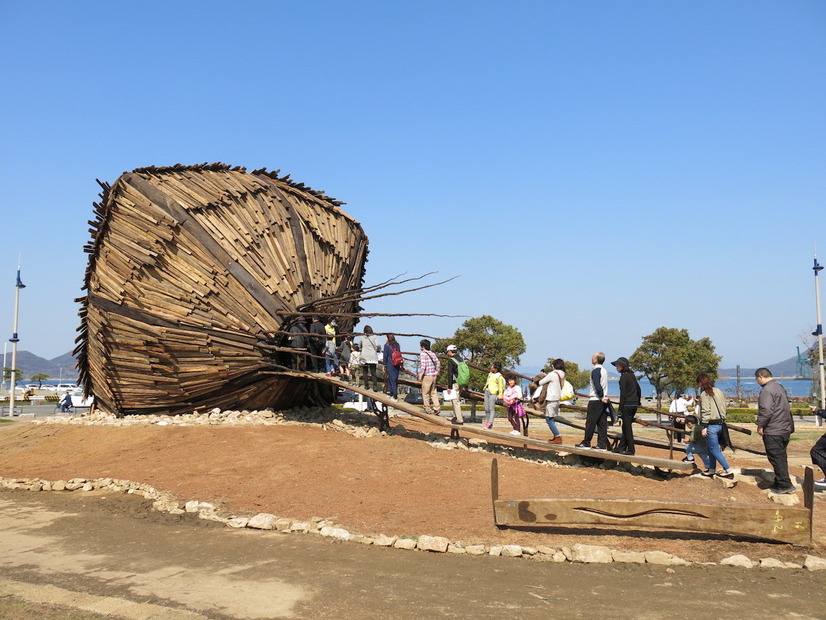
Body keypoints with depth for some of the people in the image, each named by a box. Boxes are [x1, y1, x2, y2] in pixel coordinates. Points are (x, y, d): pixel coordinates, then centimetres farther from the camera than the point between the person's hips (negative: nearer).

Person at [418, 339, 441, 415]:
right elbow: (438, 364, 11)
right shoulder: (433, 354, 9)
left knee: (425, 393, 5)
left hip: (427, 376, -7)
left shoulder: (423, 354, -11)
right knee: (433, 392, 13)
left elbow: (423, 366, -18)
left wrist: (420, 376, -10)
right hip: (434, 376, 7)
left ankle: (427, 409, 11)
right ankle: (437, 408, 5)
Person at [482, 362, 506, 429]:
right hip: (487, 392, 8)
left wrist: (500, 395, -6)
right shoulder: (490, 374, 16)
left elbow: (500, 386, -7)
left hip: (493, 393, -8)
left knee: (492, 408, -10)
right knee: (486, 409, 8)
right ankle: (487, 422, 14)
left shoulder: (499, 376, -8)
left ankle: (490, 423, -15)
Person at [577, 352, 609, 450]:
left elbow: (597, 386, -20)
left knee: (590, 422, -1)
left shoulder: (595, 371, -11)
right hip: (603, 401, 8)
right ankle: (602, 445, 6)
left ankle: (586, 443, 5)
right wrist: (604, 397, 10)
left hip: (595, 400, -8)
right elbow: (601, 386, 13)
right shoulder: (604, 371, 16)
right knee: (602, 423, 6)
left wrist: (601, 397, -15)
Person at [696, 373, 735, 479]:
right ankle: (712, 470, 27)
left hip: (711, 425, -9)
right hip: (721, 423, 9)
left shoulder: (704, 394, -12)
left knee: (715, 450, -2)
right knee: (711, 448, 19)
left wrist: (704, 426, -15)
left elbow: (705, 411, -17)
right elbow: (724, 408, 14)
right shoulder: (720, 392, 12)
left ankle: (729, 471, -6)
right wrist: (722, 420, 18)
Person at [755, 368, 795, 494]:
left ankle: (785, 485, -2)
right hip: (785, 429, 10)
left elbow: (766, 411, -25)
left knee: (777, 458, -4)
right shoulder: (780, 387, 15)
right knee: (781, 457, 16)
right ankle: (780, 483, 24)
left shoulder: (767, 390, -18)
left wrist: (760, 425, -14)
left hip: (773, 431, -10)